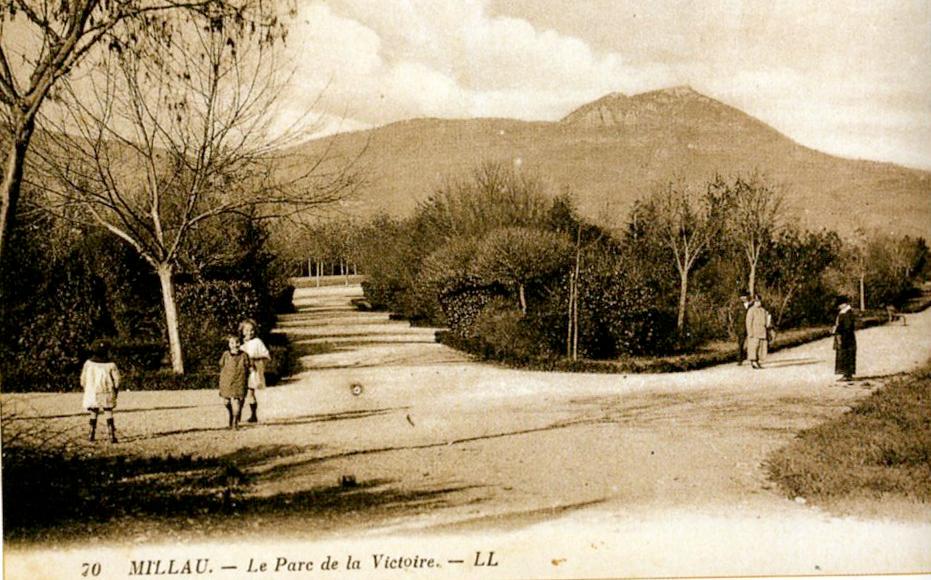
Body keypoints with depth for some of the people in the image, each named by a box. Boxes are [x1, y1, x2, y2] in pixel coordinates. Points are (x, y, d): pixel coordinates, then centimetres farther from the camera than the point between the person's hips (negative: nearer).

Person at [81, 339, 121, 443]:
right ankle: (112, 436, -2)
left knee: (93, 414, 14)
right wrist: (116, 392, 9)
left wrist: (86, 390, 16)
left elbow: (83, 380, 1)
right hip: (107, 394, -2)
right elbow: (117, 380, -5)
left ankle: (92, 435, 16)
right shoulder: (111, 365, -10)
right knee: (108, 414, 4)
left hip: (92, 393, 2)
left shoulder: (88, 363, -6)